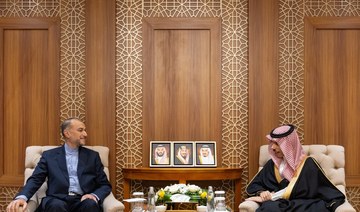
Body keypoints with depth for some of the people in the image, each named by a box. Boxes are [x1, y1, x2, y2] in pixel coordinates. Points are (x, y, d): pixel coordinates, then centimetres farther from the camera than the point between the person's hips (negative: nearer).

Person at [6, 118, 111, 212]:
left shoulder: (92, 156, 17)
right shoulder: (49, 155, 15)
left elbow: (105, 185, 15)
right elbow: (35, 180, 6)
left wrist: (95, 195, -10)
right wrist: (21, 197, -17)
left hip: (83, 201, 1)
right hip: (57, 201, -1)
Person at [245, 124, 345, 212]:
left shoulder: (308, 164, 2)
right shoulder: (272, 164, 15)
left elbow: (305, 192, -8)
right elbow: (254, 185, 21)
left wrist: (273, 196, -11)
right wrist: (262, 193, -4)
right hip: (279, 204, 3)